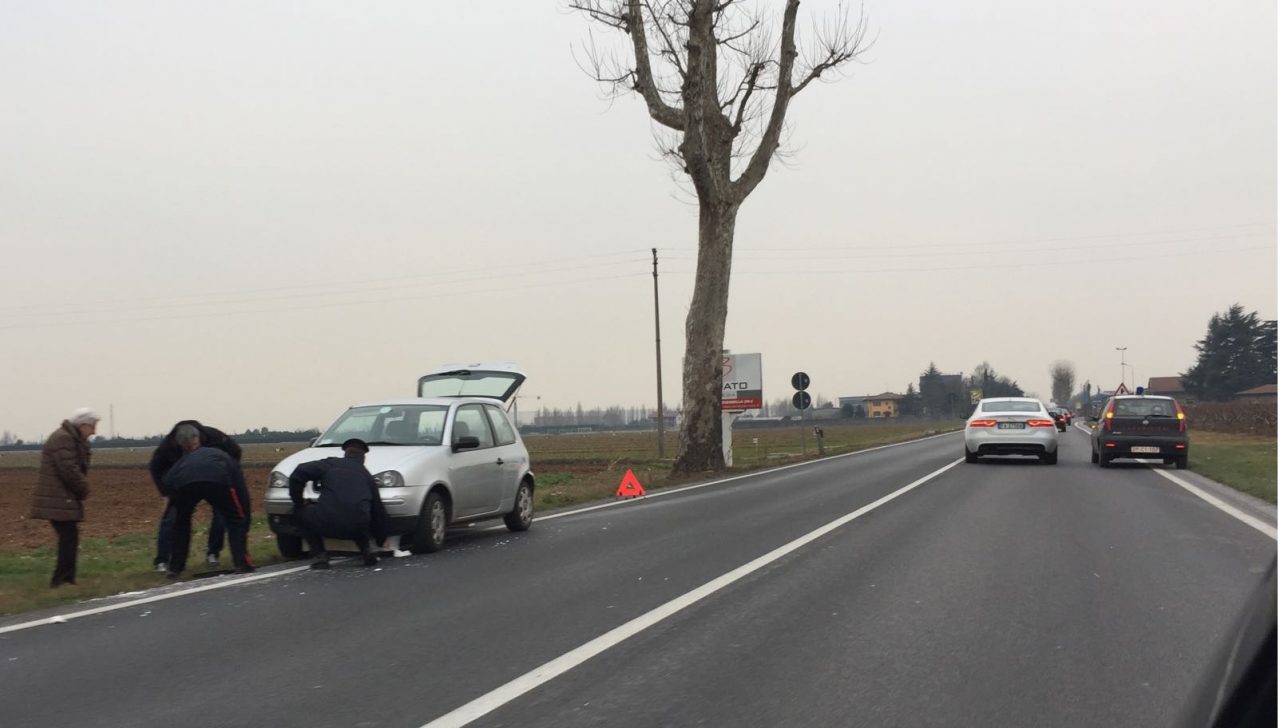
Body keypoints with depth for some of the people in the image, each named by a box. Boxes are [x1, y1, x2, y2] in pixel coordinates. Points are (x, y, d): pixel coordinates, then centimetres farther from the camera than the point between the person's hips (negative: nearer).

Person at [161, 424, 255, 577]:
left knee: (181, 522, 29)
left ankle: (175, 568, 31)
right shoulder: (226, 458, 38)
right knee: (236, 521, 17)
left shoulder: (185, 459, 42)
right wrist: (245, 525, 37)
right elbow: (242, 492, 30)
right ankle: (242, 565, 9)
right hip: (217, 479, -2)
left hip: (185, 482, 2)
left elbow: (166, 483, 23)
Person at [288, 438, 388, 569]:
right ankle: (367, 552, 15)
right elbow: (378, 510, 27)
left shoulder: (330, 464, 16)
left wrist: (298, 502, 17)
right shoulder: (366, 475, 24)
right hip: (356, 528, 4)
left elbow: (299, 472, 4)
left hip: (327, 523, -4)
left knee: (300, 512, 24)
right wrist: (381, 539, 40)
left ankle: (319, 556, 11)